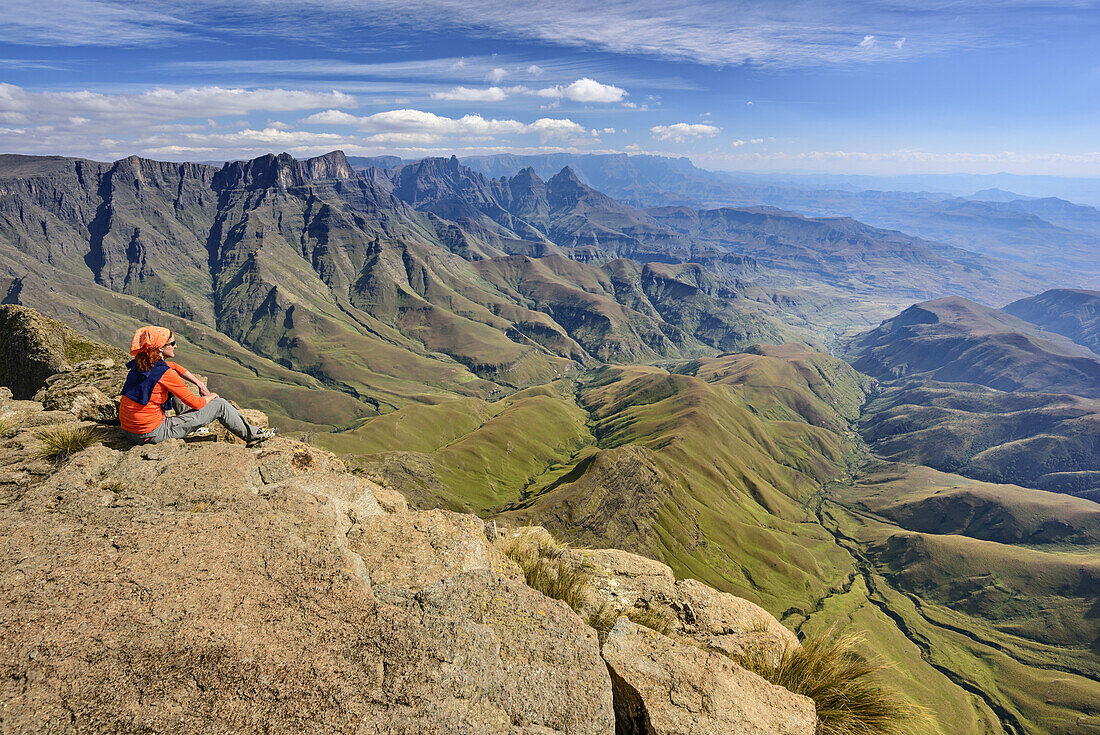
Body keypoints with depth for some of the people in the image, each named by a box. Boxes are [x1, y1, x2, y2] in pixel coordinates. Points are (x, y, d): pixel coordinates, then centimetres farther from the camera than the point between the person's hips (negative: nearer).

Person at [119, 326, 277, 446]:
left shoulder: (140, 364, 3)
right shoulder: (164, 374, -22)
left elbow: (175, 367, 22)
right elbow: (196, 403, -13)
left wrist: (200, 384, 17)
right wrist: (212, 396, 8)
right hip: (153, 435, -8)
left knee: (177, 388, 24)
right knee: (220, 405, -1)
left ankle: (191, 424, 41)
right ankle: (252, 435, 16)